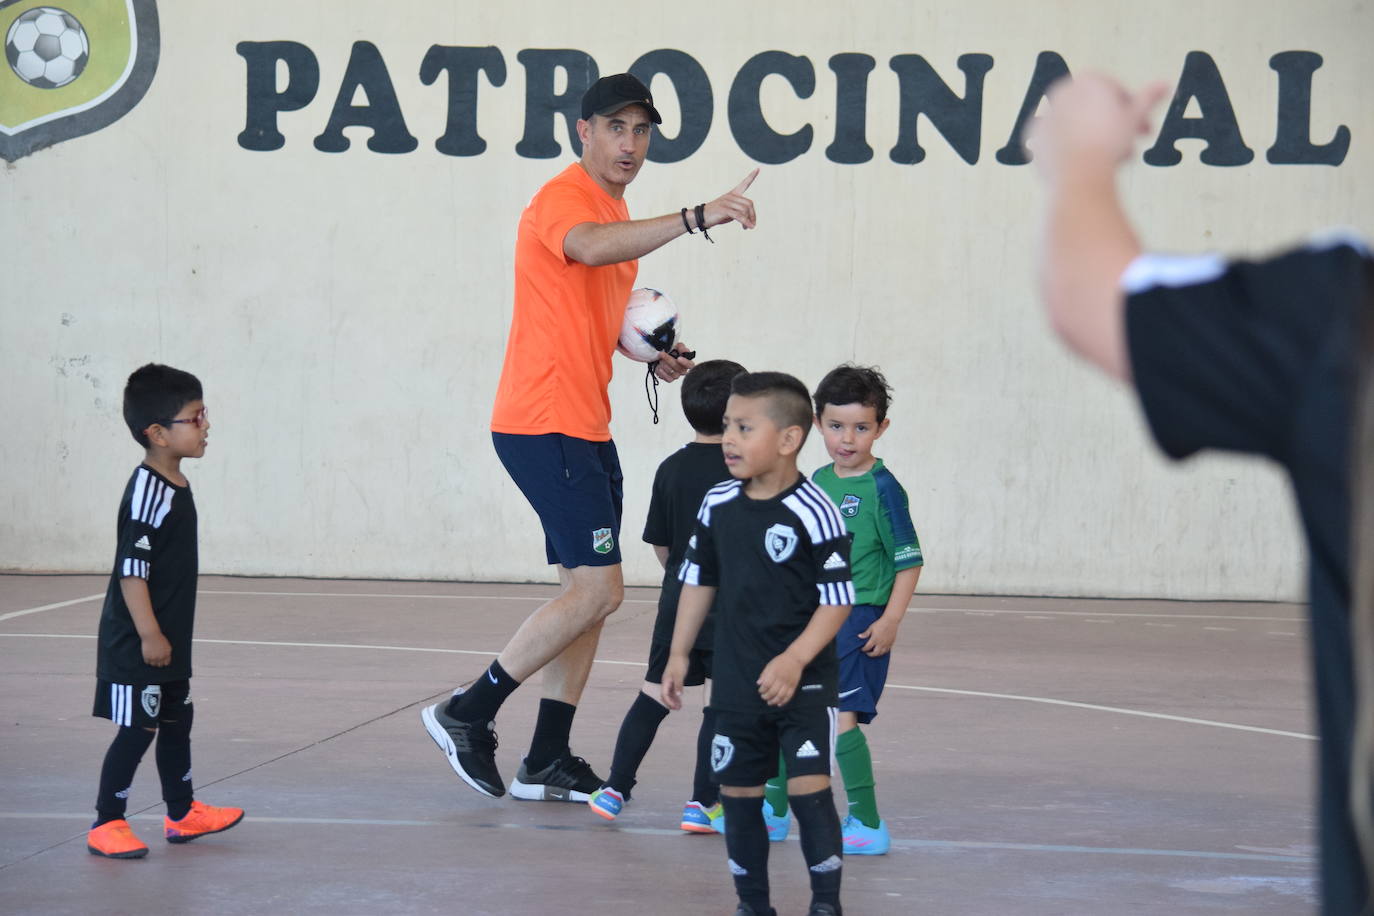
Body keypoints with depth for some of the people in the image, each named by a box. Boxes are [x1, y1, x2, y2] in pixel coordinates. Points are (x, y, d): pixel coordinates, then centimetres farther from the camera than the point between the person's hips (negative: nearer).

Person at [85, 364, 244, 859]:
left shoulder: (176, 487, 9)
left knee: (176, 721, 19)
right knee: (136, 731, -4)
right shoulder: (148, 493, -22)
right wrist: (149, 634, -24)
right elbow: (131, 571, -24)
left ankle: (182, 813, 31)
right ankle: (106, 825, 5)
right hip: (136, 646, -10)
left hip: (168, 641, 10)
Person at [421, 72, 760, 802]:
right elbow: (589, 247, -38)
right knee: (596, 590, -13)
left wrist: (650, 352, 13)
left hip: (585, 427, 10)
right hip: (545, 424, -10)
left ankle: (547, 761, 15)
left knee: (588, 591, 10)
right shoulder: (565, 198, -13)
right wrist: (696, 218, -49)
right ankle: (467, 714, -4)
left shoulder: (615, 209, 18)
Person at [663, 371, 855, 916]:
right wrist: (679, 655, 13)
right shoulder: (717, 505, 1)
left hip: (802, 683, -5)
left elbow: (837, 600, -14)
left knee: (810, 789, -11)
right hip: (736, 683, 5)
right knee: (738, 793, 10)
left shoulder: (813, 513, -16)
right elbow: (698, 580, 13)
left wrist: (795, 660, -22)